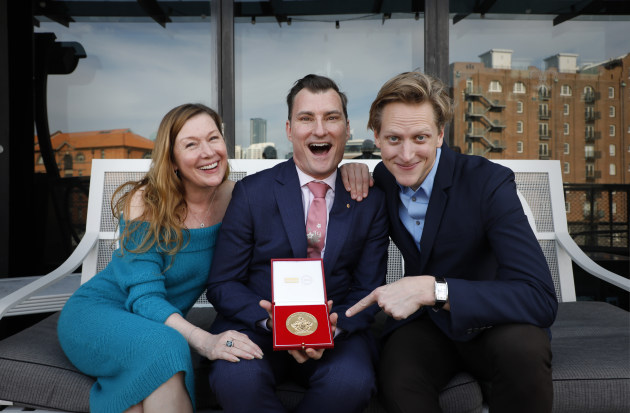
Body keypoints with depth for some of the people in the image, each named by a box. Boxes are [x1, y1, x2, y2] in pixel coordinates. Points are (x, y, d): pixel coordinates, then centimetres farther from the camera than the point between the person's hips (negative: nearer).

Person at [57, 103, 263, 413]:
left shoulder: (234, 198, -7)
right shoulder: (146, 203, -18)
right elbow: (144, 296, -23)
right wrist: (203, 340, -40)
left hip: (166, 321, 3)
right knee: (164, 346, -35)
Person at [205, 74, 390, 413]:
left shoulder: (369, 201, 4)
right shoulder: (251, 192, 0)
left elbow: (369, 289, 5)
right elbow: (222, 283, -1)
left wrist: (336, 326, -17)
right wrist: (272, 320, -19)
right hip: (257, 326, -1)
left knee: (352, 382, -30)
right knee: (236, 379, -33)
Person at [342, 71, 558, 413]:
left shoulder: (490, 183, -20)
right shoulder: (382, 178, -5)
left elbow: (541, 299, -28)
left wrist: (432, 288, -39)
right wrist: (351, 176, -5)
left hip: (488, 321, -1)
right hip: (423, 322, 2)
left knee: (524, 345, -35)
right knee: (397, 383, -32)